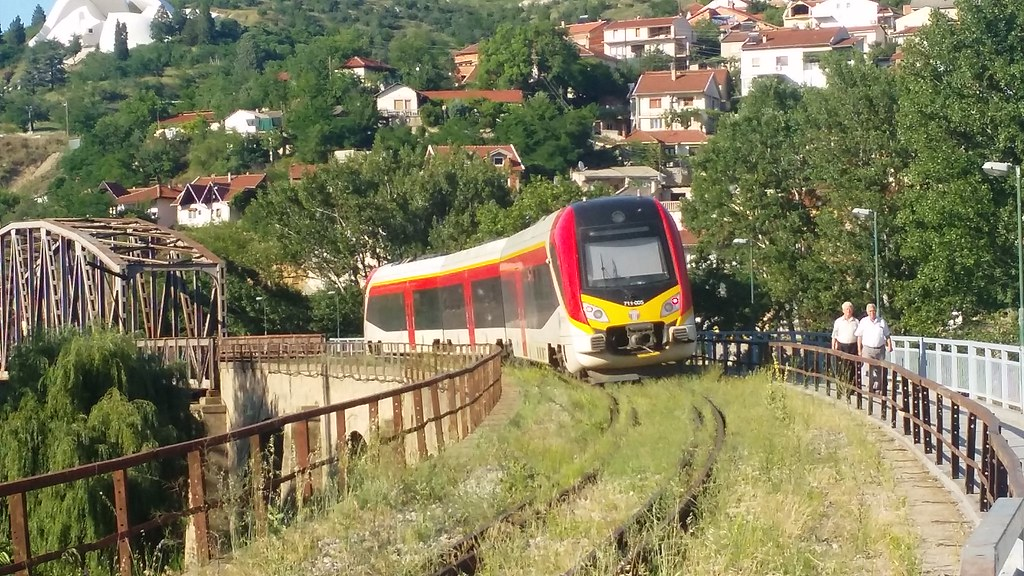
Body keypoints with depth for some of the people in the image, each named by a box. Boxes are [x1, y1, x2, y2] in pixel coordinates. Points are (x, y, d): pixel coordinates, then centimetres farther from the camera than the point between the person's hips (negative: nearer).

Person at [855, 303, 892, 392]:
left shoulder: (882, 321, 9)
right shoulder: (863, 321, 4)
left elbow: (887, 335, 14)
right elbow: (859, 336, 6)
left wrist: (889, 345, 0)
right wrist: (859, 350, 1)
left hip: (880, 349, 2)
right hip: (868, 349, -2)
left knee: (879, 370, 5)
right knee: (869, 371, -8)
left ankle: (878, 388, 13)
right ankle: (870, 389, -6)